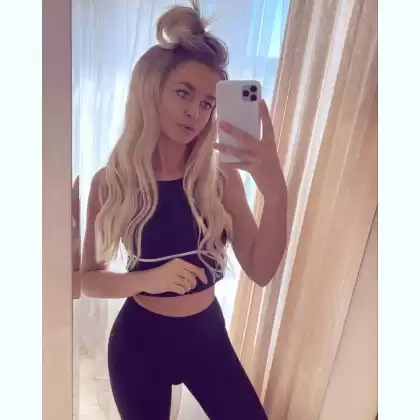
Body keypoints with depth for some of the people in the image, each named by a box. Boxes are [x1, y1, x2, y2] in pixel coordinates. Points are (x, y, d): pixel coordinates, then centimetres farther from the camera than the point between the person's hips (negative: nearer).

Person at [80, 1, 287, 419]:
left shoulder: (221, 176, -11)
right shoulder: (111, 183, -13)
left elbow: (260, 271, -18)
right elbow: (89, 278, -7)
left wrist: (275, 192, -33)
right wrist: (148, 279, -26)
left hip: (208, 334, 2)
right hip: (139, 340, -1)